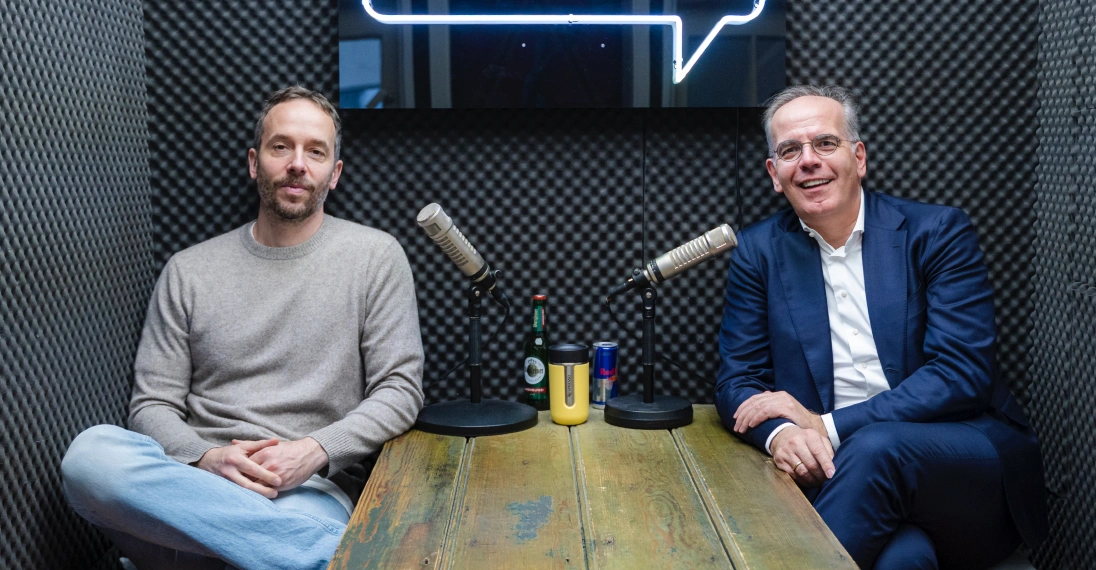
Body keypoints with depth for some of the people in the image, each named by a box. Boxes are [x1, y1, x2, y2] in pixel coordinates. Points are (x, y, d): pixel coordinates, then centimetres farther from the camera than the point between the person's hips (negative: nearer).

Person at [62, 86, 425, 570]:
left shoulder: (375, 255, 5)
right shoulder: (188, 271, 12)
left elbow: (399, 390, 1)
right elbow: (152, 405, 9)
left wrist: (314, 452, -15)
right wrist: (205, 458, -13)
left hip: (310, 489, -5)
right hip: (192, 476, 6)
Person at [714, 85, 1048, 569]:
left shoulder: (937, 232, 0)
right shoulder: (758, 250, 7)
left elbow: (963, 373, -9)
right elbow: (737, 378, 4)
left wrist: (831, 426, -18)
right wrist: (780, 433, -19)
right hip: (833, 469, -1)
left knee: (875, 446, -33)